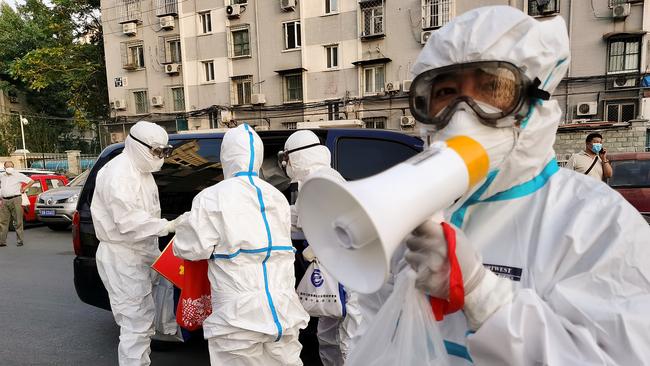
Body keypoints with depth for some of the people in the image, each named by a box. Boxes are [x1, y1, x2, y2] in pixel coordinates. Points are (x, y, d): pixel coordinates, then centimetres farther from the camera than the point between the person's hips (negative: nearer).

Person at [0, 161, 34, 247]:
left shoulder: (18, 175, 1)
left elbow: (31, 181, 2)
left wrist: (24, 188, -1)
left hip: (15, 200, -5)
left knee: (18, 222, -2)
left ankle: (20, 240, 1)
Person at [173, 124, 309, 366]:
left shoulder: (212, 197, -7)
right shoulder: (277, 197, 10)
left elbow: (190, 249, -6)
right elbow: (280, 245, 8)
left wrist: (186, 223, 16)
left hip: (239, 319, -5)